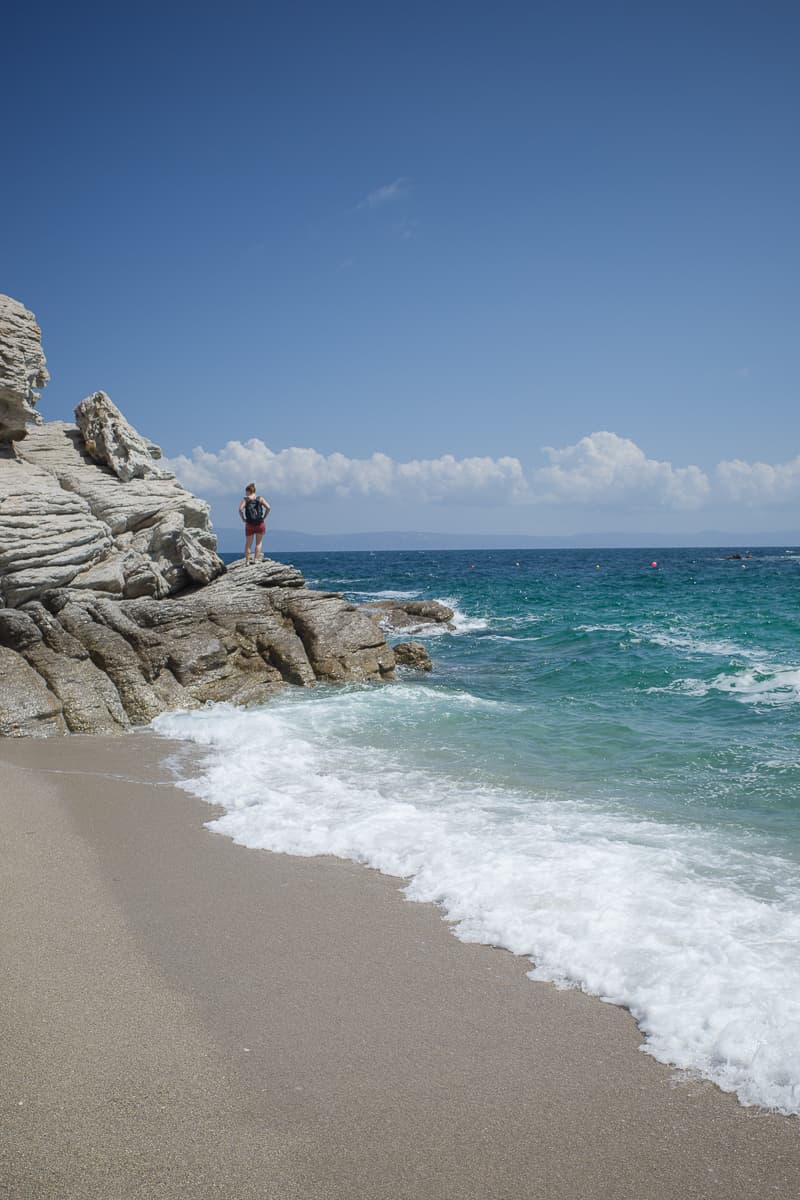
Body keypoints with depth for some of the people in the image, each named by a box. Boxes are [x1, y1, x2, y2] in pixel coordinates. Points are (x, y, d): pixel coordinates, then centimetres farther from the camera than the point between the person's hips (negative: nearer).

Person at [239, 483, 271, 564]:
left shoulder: (245, 499, -2)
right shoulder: (260, 499, 1)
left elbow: (240, 509, -15)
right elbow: (268, 508, -10)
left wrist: (243, 519, -3)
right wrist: (264, 517, 0)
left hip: (249, 524, 0)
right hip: (260, 524, 0)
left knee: (248, 544, 10)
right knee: (259, 543, 12)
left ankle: (247, 561, 7)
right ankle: (256, 559, 5)